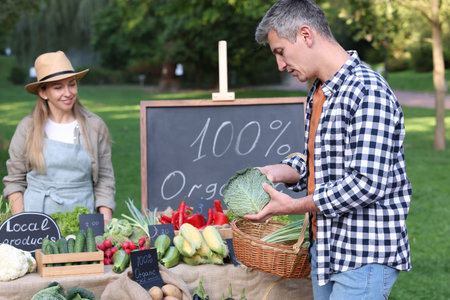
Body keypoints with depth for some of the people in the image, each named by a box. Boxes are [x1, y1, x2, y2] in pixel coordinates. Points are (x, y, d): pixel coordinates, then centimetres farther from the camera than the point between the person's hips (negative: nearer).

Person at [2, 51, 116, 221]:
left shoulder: (95, 126, 6)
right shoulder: (28, 127, 5)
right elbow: (14, 180, 9)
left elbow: (105, 180, 8)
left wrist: (106, 225, -3)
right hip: (36, 213, 0)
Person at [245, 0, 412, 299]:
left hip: (364, 258, -9)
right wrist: (277, 172, 3)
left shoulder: (368, 92, -19)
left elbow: (366, 183, -25)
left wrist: (294, 206, -18)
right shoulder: (318, 94, 14)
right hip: (325, 250, 9)